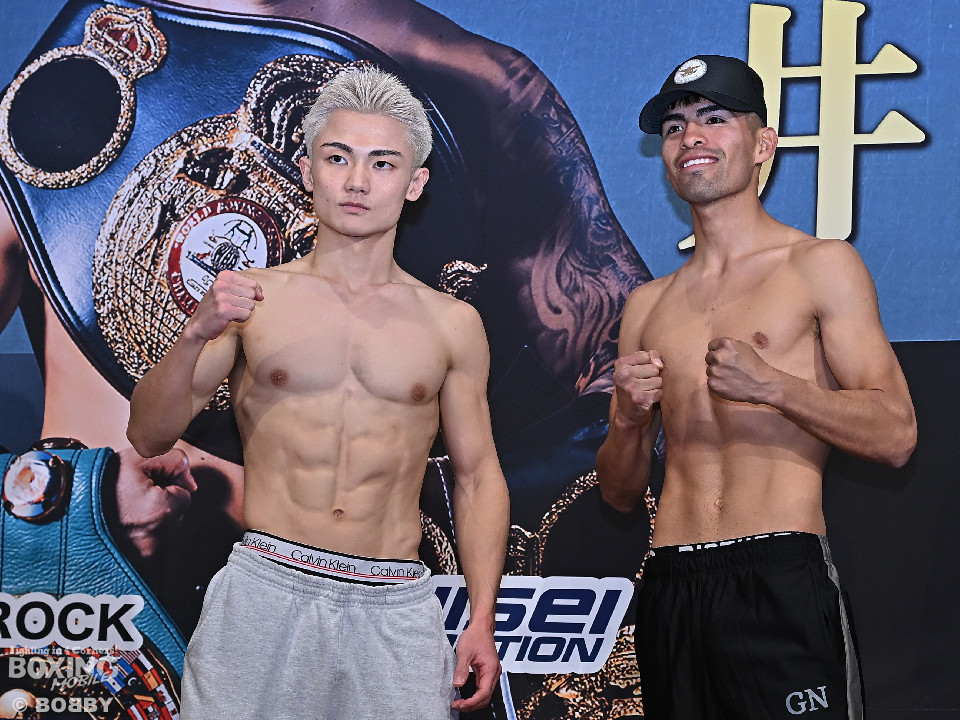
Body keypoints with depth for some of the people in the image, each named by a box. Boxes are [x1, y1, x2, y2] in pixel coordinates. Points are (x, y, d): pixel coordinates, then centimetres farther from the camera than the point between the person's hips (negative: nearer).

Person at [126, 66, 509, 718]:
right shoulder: (250, 299, 5)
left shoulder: (451, 324, 8)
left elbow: (478, 476, 11)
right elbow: (149, 436, 3)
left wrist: (483, 620, 2)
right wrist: (196, 336, -14)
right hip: (264, 590, -1)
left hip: (396, 612, 1)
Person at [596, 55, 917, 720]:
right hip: (671, 589, 4)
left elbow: (896, 435, -3)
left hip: (781, 582, -4)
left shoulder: (821, 266, 4)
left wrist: (772, 386, -15)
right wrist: (627, 419, -3)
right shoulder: (648, 304, 18)